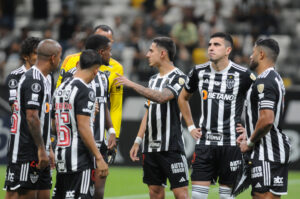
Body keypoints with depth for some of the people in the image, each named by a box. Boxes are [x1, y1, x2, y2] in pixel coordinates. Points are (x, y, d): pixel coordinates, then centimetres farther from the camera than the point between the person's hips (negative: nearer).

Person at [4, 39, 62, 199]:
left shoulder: (45, 79, 18)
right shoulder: (33, 80, -15)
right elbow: (31, 117, -20)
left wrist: (48, 148, 22)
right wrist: (41, 149, -20)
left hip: (39, 154, 10)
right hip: (26, 152, -10)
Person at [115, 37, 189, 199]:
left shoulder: (178, 78, -8)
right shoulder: (154, 79, 18)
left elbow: (162, 97, -26)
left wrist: (132, 85, -26)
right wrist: (138, 141, 15)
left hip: (171, 147, -8)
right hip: (151, 147, 8)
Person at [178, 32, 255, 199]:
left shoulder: (242, 75, -7)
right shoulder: (199, 72, 6)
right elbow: (183, 98, 24)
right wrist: (191, 126, 16)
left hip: (231, 143, -3)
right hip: (205, 143, 4)